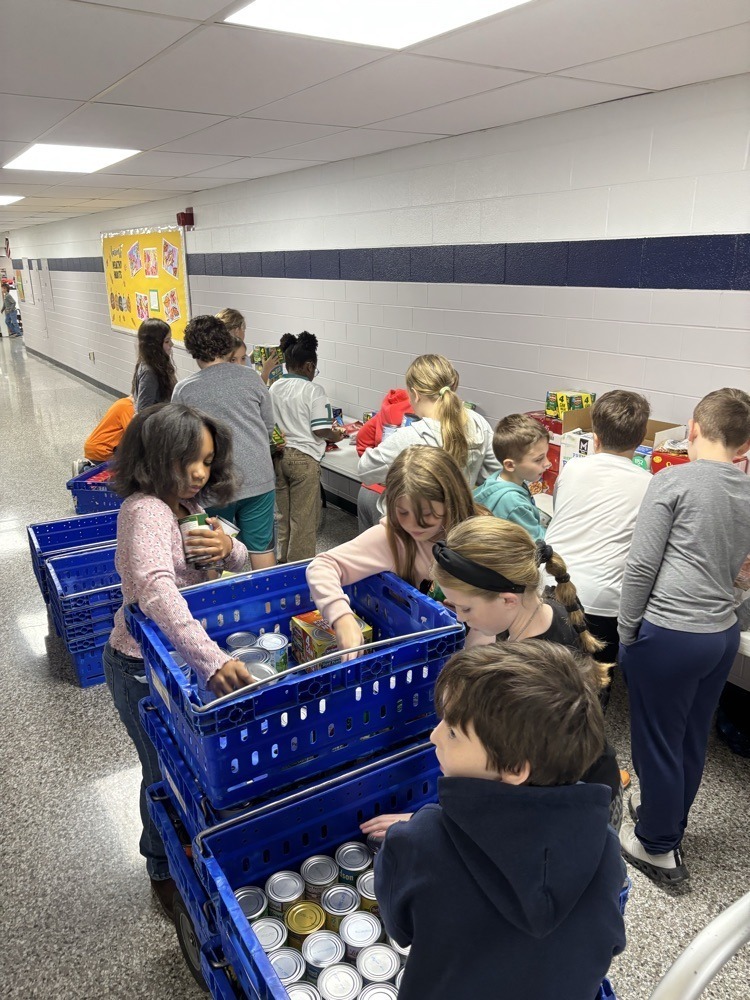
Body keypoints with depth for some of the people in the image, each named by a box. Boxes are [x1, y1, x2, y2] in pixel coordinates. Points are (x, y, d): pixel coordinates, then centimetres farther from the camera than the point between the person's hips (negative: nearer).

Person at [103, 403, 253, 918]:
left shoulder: (189, 505, 1)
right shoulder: (146, 510, -27)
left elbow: (239, 565, 8)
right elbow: (156, 587, -44)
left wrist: (228, 548, -17)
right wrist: (210, 658, -54)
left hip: (178, 654, 8)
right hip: (143, 666, -8)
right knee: (167, 771, 11)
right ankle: (165, 871, 37)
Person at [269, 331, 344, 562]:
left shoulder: (274, 388, 6)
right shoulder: (314, 391, -12)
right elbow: (320, 430, -15)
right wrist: (336, 435, 4)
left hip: (278, 455, 7)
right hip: (303, 458, -6)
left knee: (282, 514, 18)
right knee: (303, 517, 3)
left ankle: (283, 560, 31)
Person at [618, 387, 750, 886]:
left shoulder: (673, 481, -12)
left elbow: (641, 566, -14)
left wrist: (628, 632, -5)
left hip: (668, 635, -7)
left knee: (657, 742, 10)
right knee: (692, 739, 22)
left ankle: (659, 848, 28)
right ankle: (670, 819, 43)